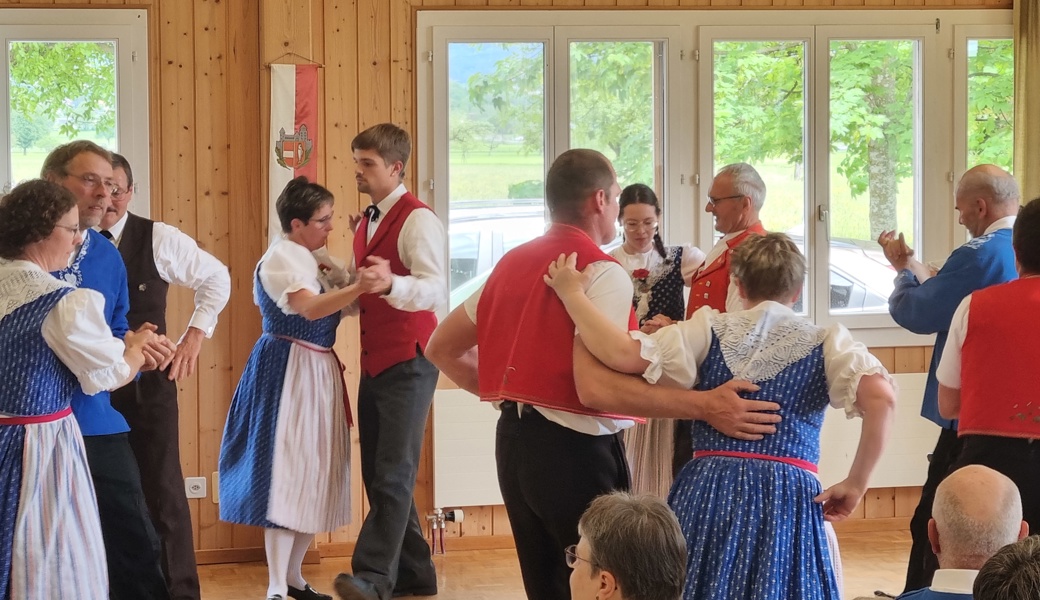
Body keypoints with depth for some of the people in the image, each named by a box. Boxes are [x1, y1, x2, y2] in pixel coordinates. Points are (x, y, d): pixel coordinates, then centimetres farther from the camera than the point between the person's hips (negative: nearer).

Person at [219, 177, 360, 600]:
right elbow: (310, 308, -28)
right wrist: (363, 284, -36)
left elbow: (326, 314, 14)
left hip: (317, 372, 10)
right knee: (288, 474, -10)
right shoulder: (280, 257, -14)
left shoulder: (310, 261, 15)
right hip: (288, 372, -10)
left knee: (314, 476, 12)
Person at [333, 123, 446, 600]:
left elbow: (435, 289, -25)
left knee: (393, 474, -12)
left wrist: (391, 283, -43)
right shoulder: (366, 223, 16)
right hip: (373, 361, 9)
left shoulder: (417, 219, -12)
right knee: (378, 474, 11)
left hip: (407, 362, -9)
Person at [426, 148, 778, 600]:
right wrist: (706, 406, -27)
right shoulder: (602, 272, -13)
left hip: (514, 440, 8)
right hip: (574, 449, -8)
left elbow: (441, 348, 15)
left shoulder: (513, 263, 10)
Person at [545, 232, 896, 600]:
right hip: (788, 499, -1)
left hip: (709, 491, 1)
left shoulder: (709, 330, 5)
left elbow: (624, 355, -7)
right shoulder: (827, 344, 3)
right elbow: (881, 398, -13)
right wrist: (856, 484, -5)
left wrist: (571, 293, 4)